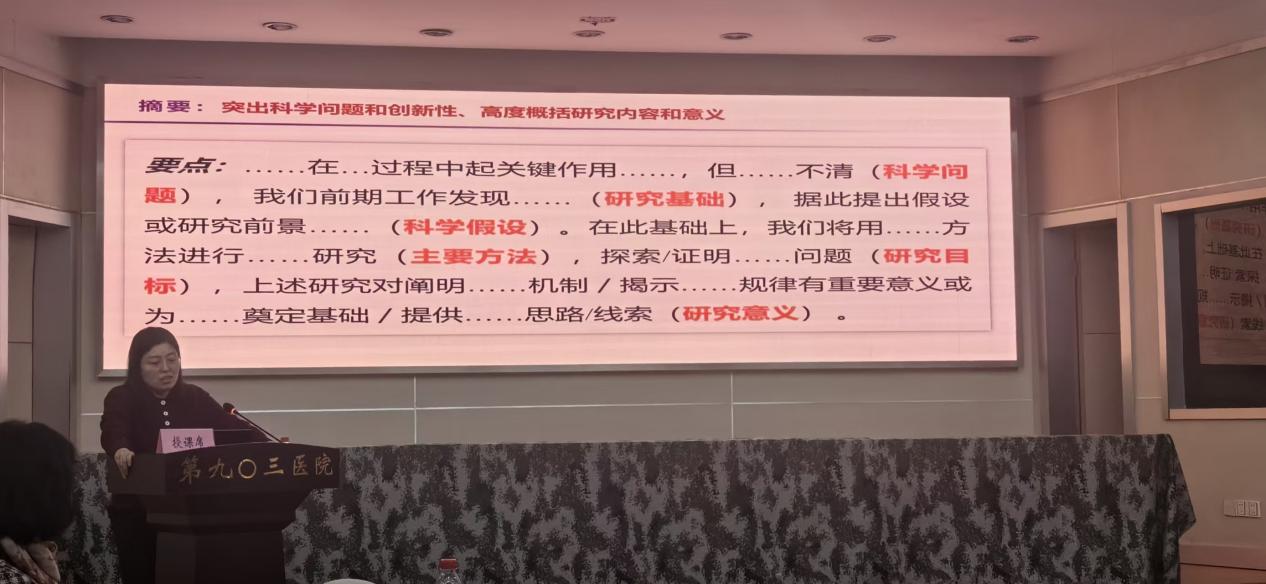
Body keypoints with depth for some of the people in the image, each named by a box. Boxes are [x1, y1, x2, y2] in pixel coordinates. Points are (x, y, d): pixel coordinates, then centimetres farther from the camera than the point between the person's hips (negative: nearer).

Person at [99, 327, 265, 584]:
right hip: (137, 514, -3)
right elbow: (113, 432, -23)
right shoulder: (122, 399, -4)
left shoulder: (195, 398, 7)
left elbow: (233, 426, -1)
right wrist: (121, 451, -47)